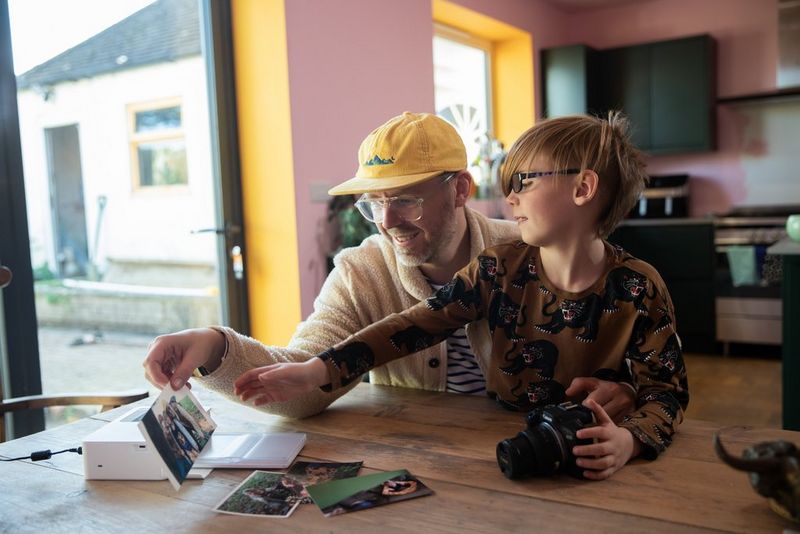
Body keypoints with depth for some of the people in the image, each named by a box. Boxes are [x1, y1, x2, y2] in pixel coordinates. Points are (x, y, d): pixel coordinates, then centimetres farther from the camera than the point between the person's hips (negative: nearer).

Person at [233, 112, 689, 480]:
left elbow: (666, 390, -9)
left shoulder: (639, 289, -11)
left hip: (592, 465, 0)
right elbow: (414, 326, -11)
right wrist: (318, 372, -22)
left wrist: (629, 440, -32)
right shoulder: (500, 269, -6)